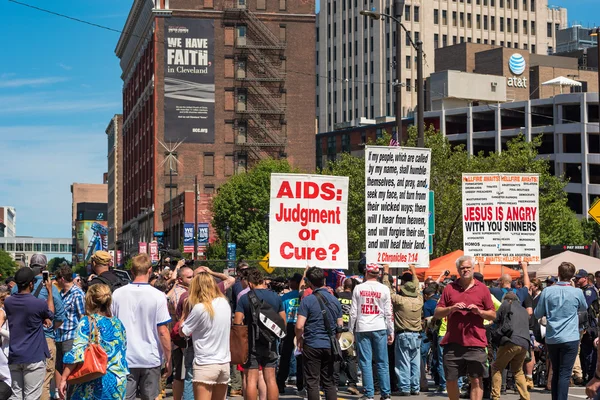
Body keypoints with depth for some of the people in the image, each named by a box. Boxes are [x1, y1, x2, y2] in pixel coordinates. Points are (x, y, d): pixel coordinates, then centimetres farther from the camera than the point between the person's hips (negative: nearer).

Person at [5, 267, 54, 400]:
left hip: (14, 357, 5)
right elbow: (51, 314, 7)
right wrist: (49, 291, 17)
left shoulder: (8, 302, 2)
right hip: (34, 357, -5)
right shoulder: (39, 303, -15)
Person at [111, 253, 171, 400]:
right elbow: (162, 331, -10)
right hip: (151, 359, -1)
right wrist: (168, 360, 0)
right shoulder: (158, 296, -10)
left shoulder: (117, 294, -1)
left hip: (125, 359, 2)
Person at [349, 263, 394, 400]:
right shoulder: (384, 289, 0)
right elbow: (389, 313, 1)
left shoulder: (358, 288, 1)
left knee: (365, 362, 2)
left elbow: (353, 312, 1)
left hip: (362, 329, 0)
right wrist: (391, 332, 7)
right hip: (379, 328, 0)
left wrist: (351, 330, 9)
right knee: (382, 363, 6)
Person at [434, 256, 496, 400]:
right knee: (450, 379, 7)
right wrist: (451, 308, -10)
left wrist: (479, 311, -11)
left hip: (475, 342, -2)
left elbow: (493, 315, 7)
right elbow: (437, 314, 7)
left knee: (476, 380, -3)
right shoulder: (449, 288, 9)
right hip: (453, 342, 2)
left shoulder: (482, 289, 7)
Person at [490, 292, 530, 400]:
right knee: (518, 371, 19)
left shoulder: (507, 304, 10)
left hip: (511, 341, -6)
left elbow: (496, 320, 11)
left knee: (497, 368, 2)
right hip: (524, 343, 6)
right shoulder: (524, 310, 28)